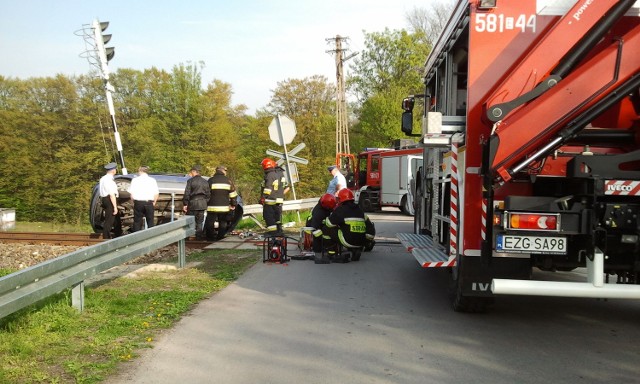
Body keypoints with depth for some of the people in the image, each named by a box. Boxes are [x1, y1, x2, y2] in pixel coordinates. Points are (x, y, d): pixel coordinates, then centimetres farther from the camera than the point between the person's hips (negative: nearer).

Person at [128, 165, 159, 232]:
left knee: (137, 222, 7)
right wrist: (154, 203, 12)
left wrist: (134, 202, 11)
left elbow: (132, 193, -2)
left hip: (138, 202, 0)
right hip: (149, 203, 0)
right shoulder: (152, 180, 3)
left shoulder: (135, 180, 1)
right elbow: (156, 194, -1)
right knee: (150, 222, 8)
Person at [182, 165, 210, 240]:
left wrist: (185, 204, -5)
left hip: (193, 203, -4)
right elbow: (208, 193, 11)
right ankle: (199, 236, 10)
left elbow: (187, 193, -9)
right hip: (202, 204, 4)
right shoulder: (205, 181, 8)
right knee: (200, 222, 10)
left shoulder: (190, 181, -7)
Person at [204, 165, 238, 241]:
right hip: (224, 207, 2)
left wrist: (205, 203, 9)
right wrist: (233, 204, 15)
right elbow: (233, 194, 7)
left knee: (210, 223, 6)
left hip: (212, 207, -2)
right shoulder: (228, 181, 6)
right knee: (223, 223, 12)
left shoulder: (211, 180, 0)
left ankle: (210, 237, 5)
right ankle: (220, 237, 13)